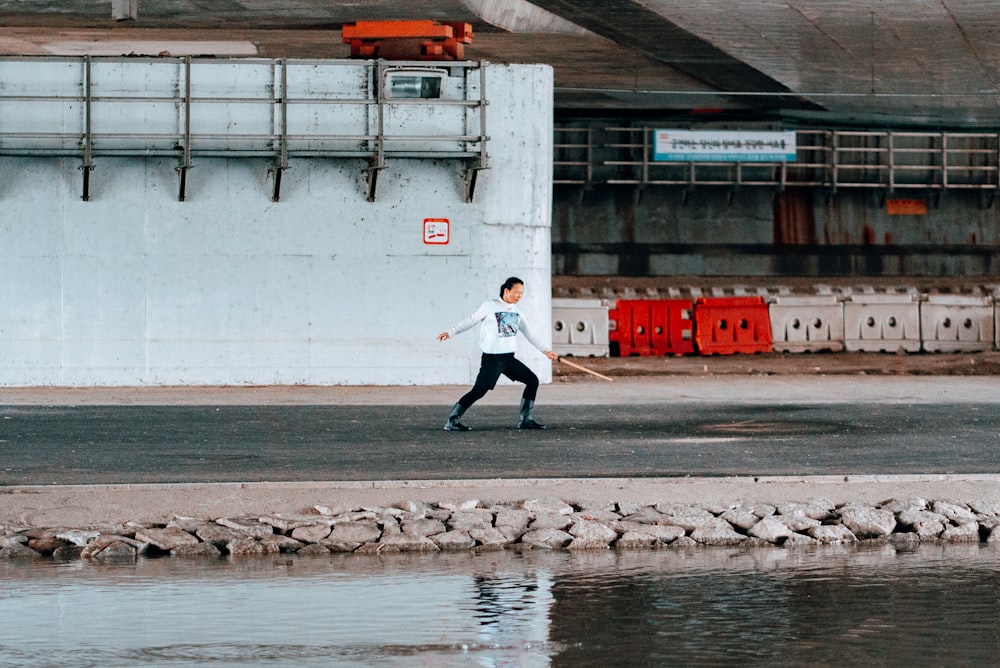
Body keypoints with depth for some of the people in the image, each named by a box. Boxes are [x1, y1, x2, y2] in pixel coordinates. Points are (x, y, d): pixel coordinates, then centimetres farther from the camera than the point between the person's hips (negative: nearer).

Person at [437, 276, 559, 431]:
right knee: (479, 391, -13)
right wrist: (450, 332, -12)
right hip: (492, 359, -7)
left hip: (509, 358, 7)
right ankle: (451, 421, -6)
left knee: (532, 381, 3)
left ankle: (525, 420, 10)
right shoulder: (490, 307, -7)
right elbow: (470, 321, -4)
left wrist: (545, 350, 11)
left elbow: (529, 334, 16)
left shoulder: (517, 312, 11)